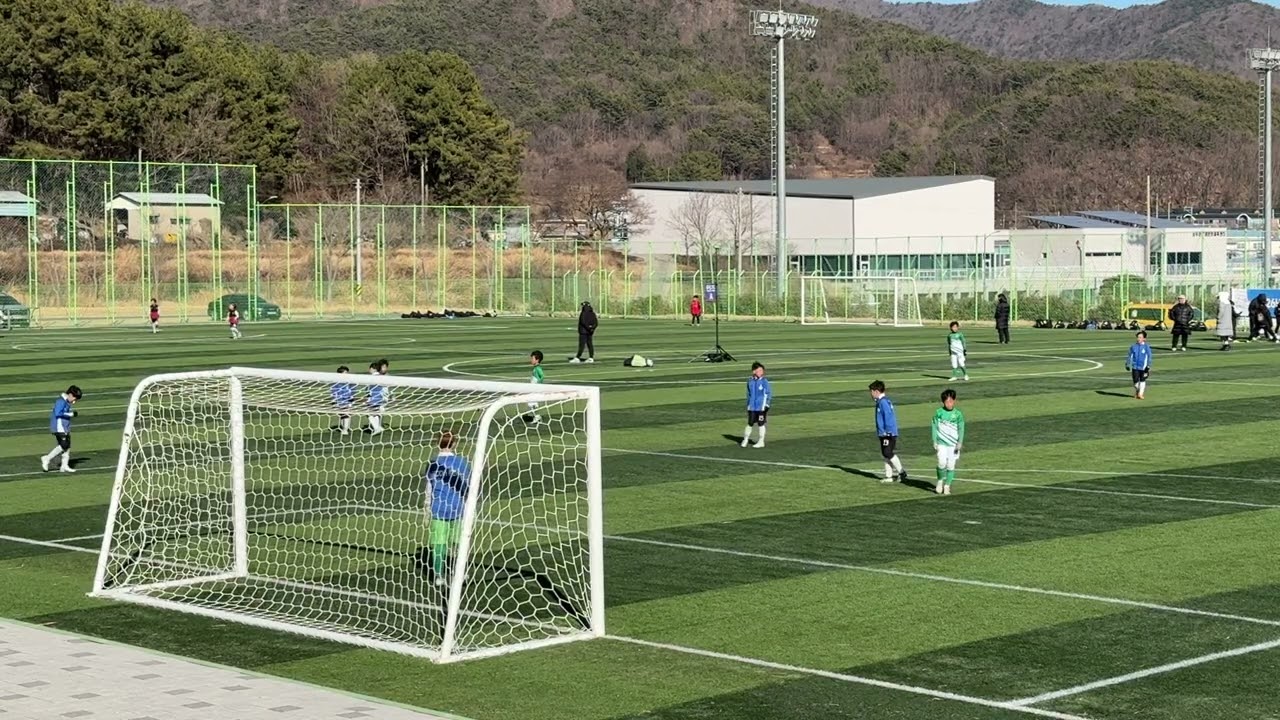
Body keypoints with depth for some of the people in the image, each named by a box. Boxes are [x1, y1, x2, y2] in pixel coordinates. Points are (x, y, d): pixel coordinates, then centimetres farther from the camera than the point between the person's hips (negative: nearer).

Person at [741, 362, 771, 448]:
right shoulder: (750, 381, 5)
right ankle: (745, 440, 22)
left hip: (761, 407, -3)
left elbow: (769, 393, -3)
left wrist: (766, 404, -9)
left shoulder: (764, 381, -6)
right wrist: (748, 405, 17)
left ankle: (761, 442, 14)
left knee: (761, 424, 3)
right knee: (750, 423, 6)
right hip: (752, 407, 3)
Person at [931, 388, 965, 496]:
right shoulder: (938, 413, 2)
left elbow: (961, 429, 1)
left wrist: (960, 443, -10)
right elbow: (935, 427, 5)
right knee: (942, 463, -15)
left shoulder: (958, 414, 1)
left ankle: (947, 486, 11)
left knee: (951, 465, -1)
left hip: (953, 444, 1)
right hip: (941, 443, -1)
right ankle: (940, 481, 9)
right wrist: (934, 441, -1)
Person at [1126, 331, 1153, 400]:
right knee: (1136, 381, 2)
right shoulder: (1133, 346, 4)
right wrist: (1127, 364, 12)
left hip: (1143, 367, -2)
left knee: (1142, 380, 0)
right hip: (1135, 367, 2)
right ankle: (1136, 393, 24)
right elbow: (1130, 356, 12)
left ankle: (1140, 394, 7)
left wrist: (1148, 366, -7)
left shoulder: (1146, 347, -3)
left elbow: (1149, 357, -2)